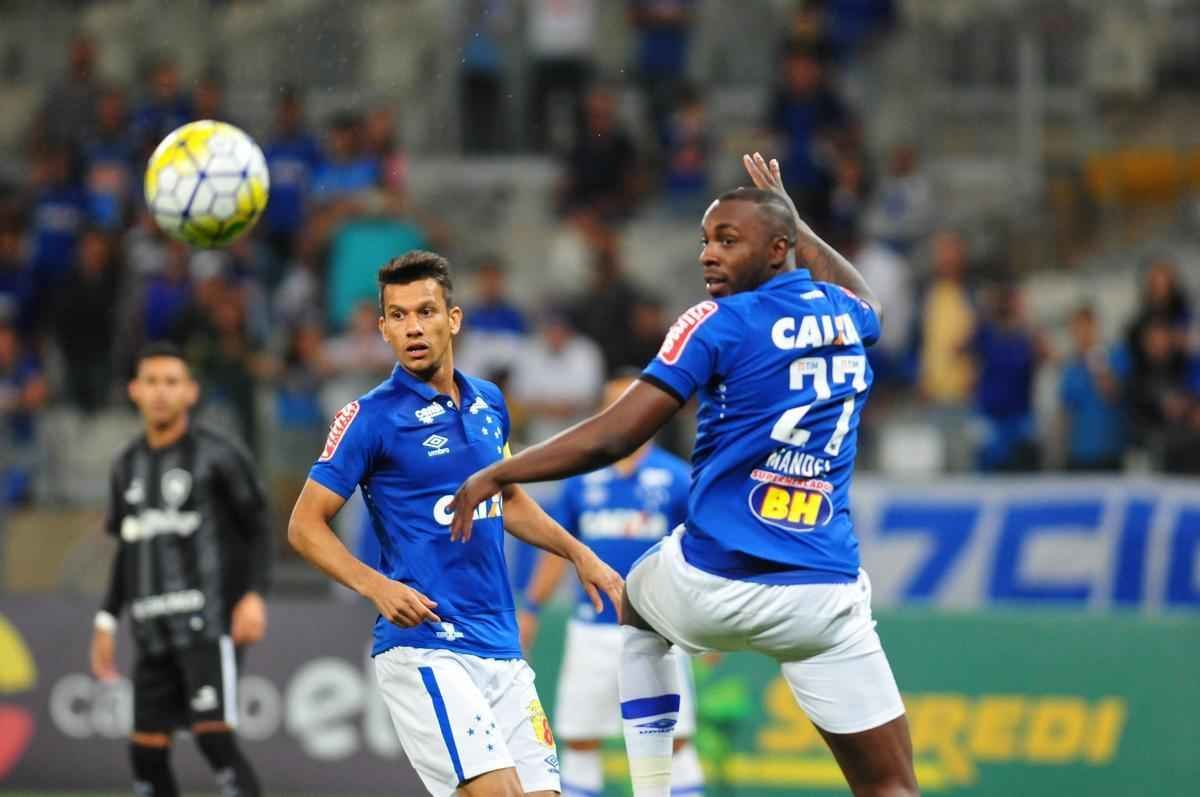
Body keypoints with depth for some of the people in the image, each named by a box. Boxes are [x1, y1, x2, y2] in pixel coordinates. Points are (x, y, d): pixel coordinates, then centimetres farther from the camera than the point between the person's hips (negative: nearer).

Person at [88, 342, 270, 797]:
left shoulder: (216, 457, -2)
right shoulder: (127, 466, 15)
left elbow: (258, 528, -1)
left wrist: (254, 594, -14)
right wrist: (107, 621, 18)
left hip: (206, 622, -6)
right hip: (153, 630, 6)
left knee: (214, 735, -18)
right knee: (146, 750, 2)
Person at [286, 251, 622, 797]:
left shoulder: (488, 404, 12)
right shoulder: (370, 418, -6)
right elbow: (305, 526, -5)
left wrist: (579, 554, 21)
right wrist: (375, 585, -19)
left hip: (501, 649, 7)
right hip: (421, 645, -7)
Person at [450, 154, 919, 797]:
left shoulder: (720, 323, -7)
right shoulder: (845, 316, 9)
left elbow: (614, 437, -13)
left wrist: (498, 474, -5)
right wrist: (797, 222, 46)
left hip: (713, 586, -3)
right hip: (824, 598, 3)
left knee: (637, 609, 34)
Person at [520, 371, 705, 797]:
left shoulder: (676, 478, -1)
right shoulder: (582, 481, 8)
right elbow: (558, 549, 16)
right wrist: (530, 609, 14)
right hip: (593, 630, 3)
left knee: (674, 742, -6)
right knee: (579, 741, 5)